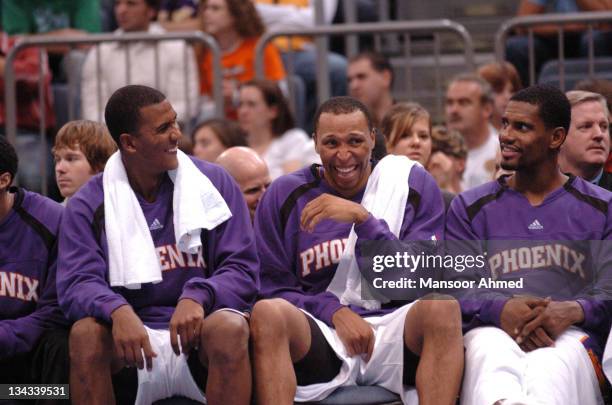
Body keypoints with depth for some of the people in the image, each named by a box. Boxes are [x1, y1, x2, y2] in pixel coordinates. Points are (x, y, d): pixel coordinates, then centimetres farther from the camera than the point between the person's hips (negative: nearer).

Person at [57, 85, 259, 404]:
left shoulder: (213, 183, 5)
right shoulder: (88, 204, 4)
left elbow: (242, 270, 0)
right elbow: (76, 284, -8)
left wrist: (198, 297, -23)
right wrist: (118, 311, -32)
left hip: (199, 337, 0)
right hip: (133, 342, 0)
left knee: (230, 327, -33)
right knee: (85, 332, -31)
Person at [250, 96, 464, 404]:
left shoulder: (413, 185, 7)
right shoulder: (285, 194, 8)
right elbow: (271, 288, 5)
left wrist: (361, 218, -14)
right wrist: (335, 312, -12)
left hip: (393, 330, 0)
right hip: (320, 335, 0)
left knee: (442, 306, -32)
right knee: (267, 313, -31)